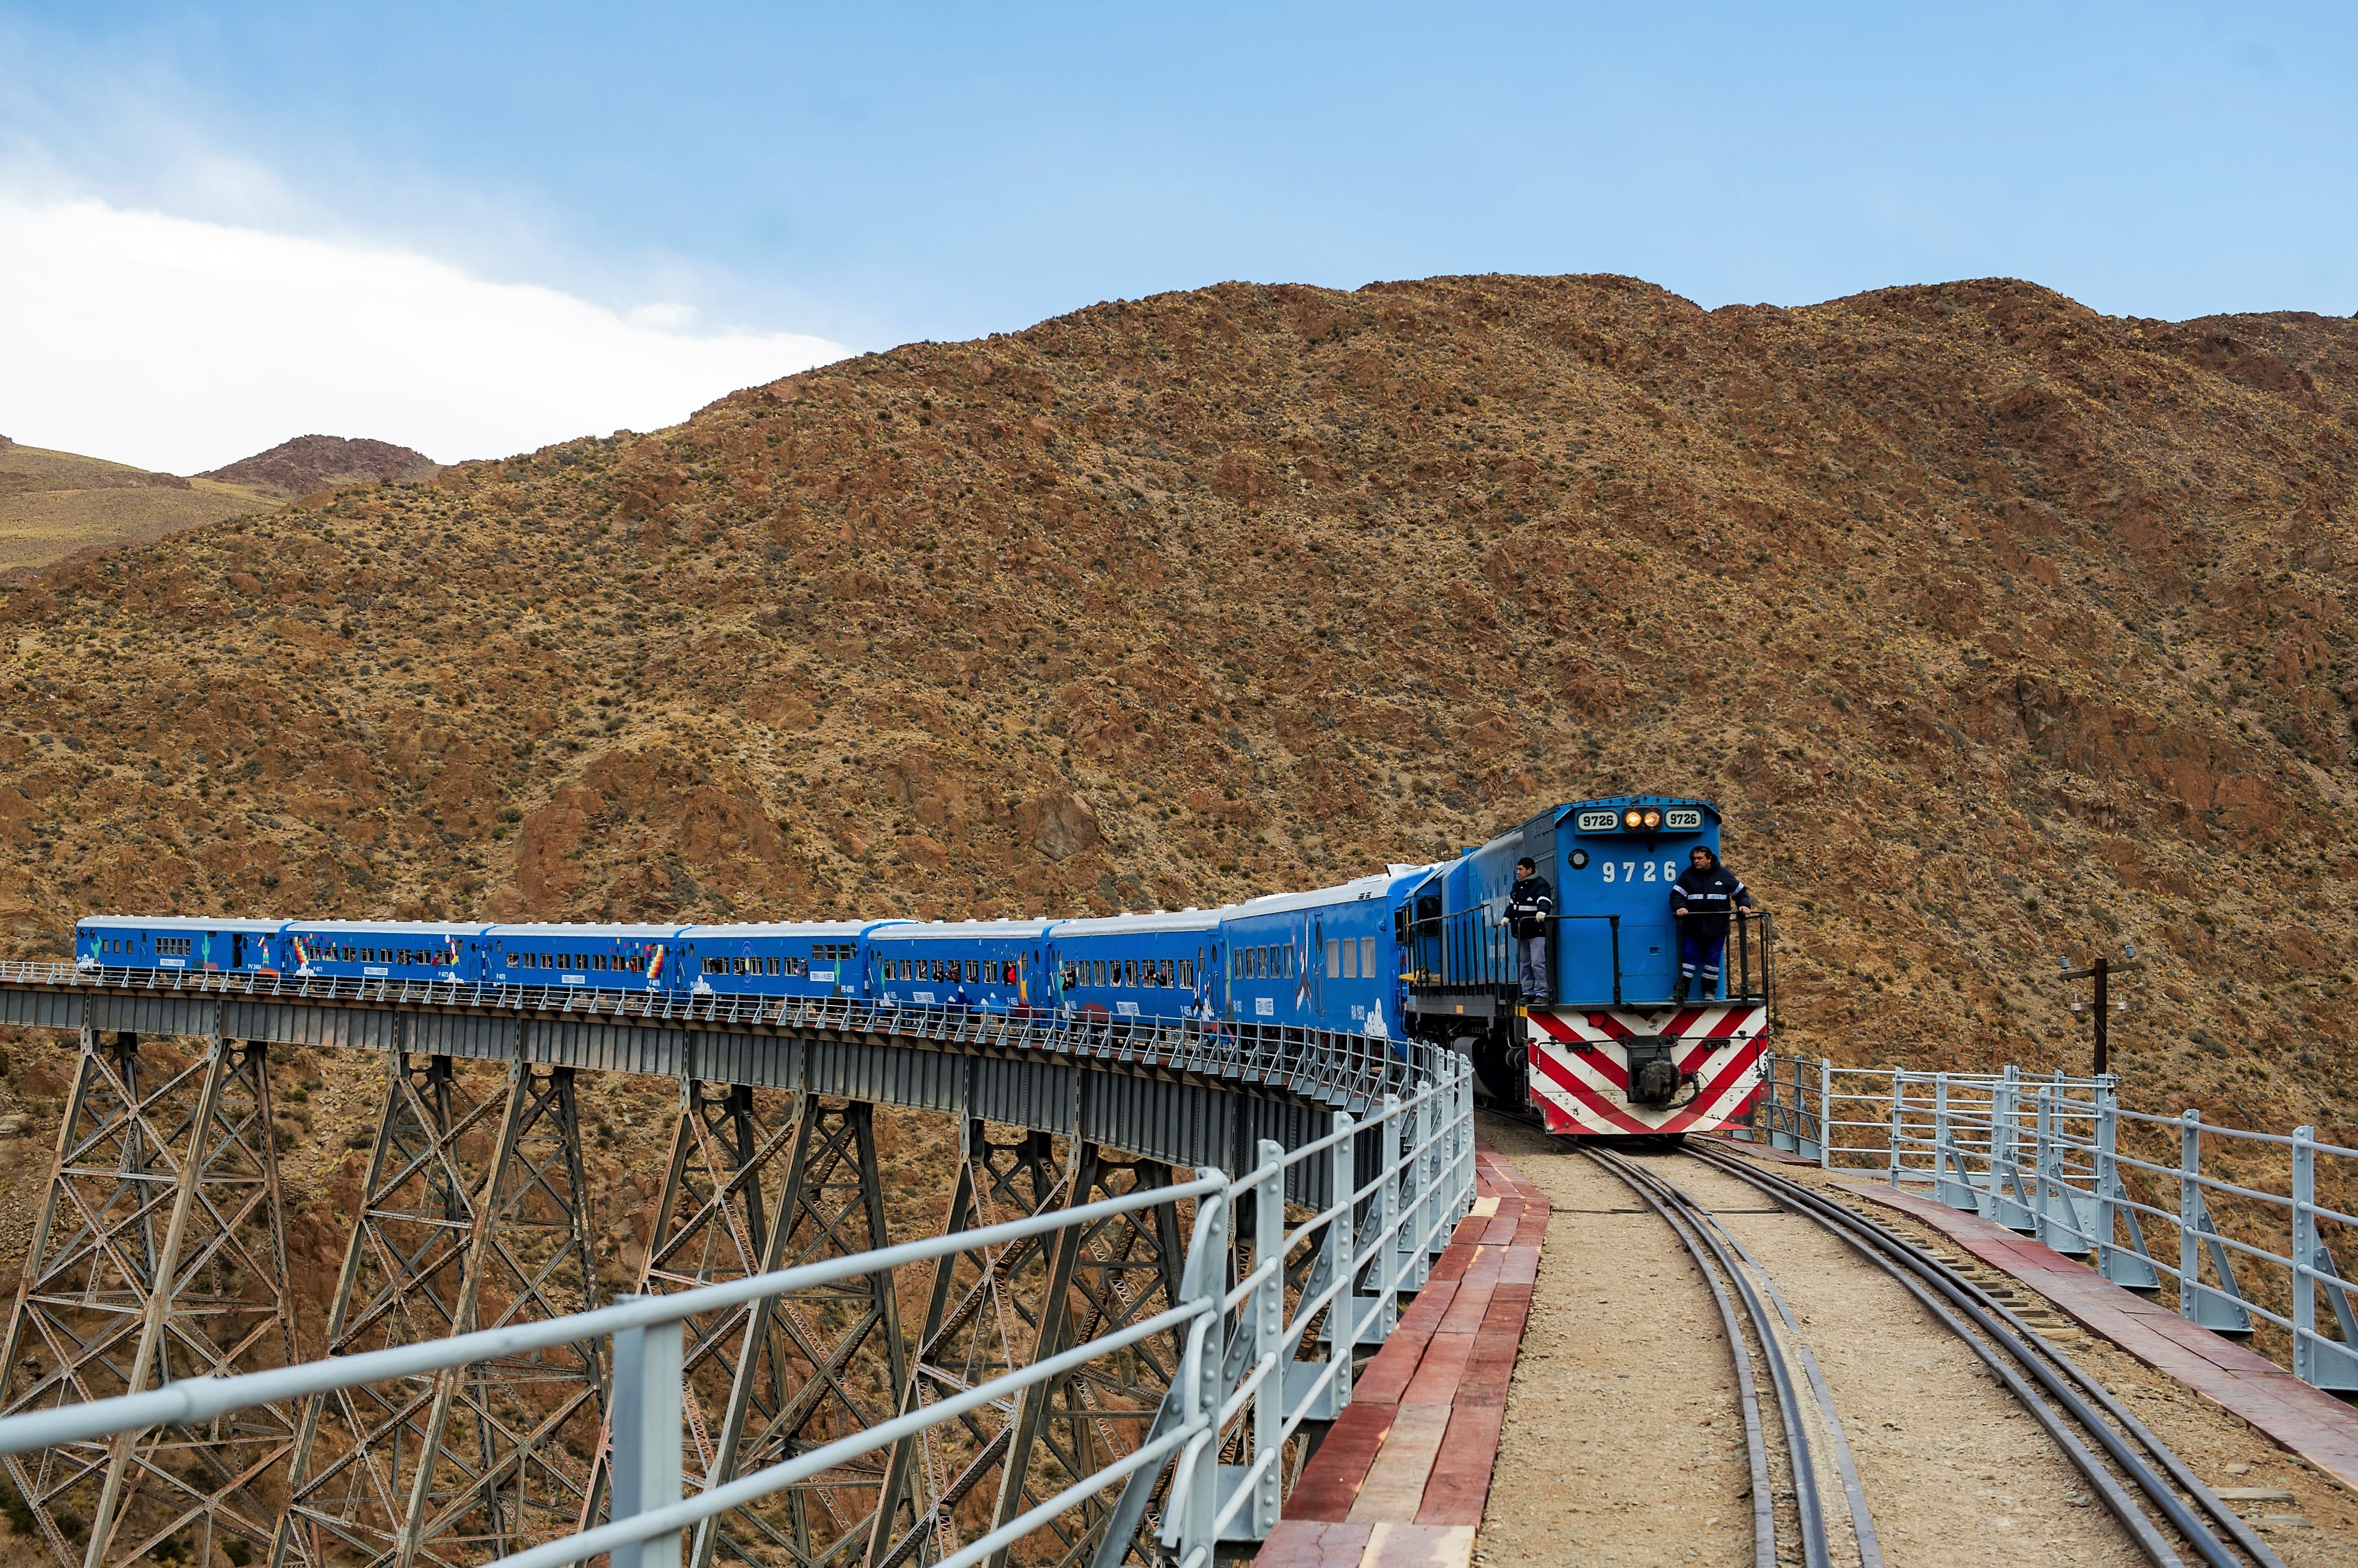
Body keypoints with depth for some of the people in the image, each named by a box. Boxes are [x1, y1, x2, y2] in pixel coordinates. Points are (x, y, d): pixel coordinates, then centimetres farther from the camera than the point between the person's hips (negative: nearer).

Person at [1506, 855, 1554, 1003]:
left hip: (1536, 932, -8)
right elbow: (1511, 904, 27)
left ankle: (1541, 994, -7)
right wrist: (1507, 917, 12)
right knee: (1524, 964, 11)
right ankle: (1528, 993, 17)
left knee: (1538, 963, -10)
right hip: (1521, 933, 8)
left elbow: (1545, 901, -25)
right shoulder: (1517, 886, 17)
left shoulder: (1540, 884, -8)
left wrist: (1542, 912, -44)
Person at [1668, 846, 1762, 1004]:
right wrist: (1679, 908, -18)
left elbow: (1740, 891, 11)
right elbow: (1676, 895, 1)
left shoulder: (1723, 875, 3)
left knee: (1713, 958, 5)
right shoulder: (1687, 875, 4)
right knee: (1688, 957, -2)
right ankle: (1681, 992, -1)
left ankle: (1709, 990, 15)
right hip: (1692, 927, 0)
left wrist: (1744, 905, -6)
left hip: (1716, 927, 0)